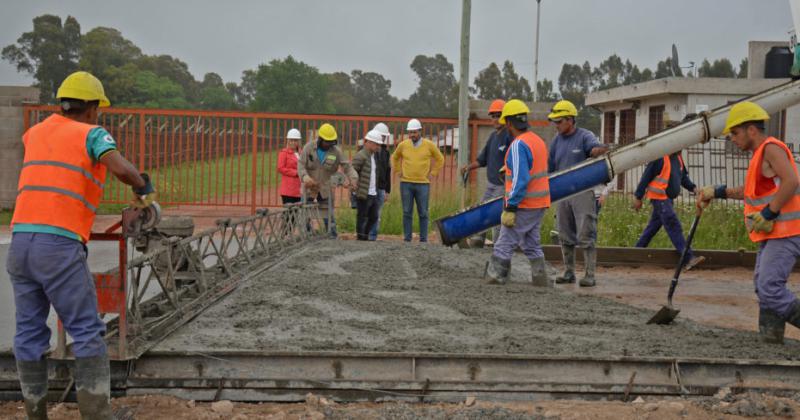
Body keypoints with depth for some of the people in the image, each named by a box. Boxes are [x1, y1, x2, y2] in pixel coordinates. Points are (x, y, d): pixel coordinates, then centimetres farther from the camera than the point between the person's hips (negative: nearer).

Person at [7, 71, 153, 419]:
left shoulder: (36, 133, 20)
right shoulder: (92, 134, 2)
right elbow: (121, 170, -16)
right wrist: (144, 188, 4)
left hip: (20, 243, 6)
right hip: (60, 247, -6)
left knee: (29, 334, 12)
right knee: (88, 334, -1)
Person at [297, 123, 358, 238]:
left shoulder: (336, 151, -5)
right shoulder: (309, 148, -6)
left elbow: (347, 166, -5)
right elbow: (301, 165, -8)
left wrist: (353, 178, -24)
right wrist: (305, 177, -27)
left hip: (325, 189, 0)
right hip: (309, 188, 0)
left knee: (328, 215, 1)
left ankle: (332, 236, 6)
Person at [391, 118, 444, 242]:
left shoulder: (429, 145, -1)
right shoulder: (403, 145, 3)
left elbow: (440, 159, 12)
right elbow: (394, 158, 21)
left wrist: (432, 173, 6)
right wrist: (398, 171, 11)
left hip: (423, 184, -1)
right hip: (406, 184, 1)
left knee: (423, 213, 1)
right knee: (407, 213, 3)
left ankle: (423, 239, 7)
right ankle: (407, 239, 7)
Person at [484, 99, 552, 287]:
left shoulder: (519, 145, -17)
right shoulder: (538, 140, 12)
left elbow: (520, 180, -23)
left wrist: (510, 208, -21)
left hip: (523, 206, -9)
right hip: (539, 205, 9)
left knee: (504, 245, -3)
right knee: (531, 245, 15)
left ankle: (494, 279, 0)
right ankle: (541, 280, 15)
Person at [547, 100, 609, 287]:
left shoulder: (585, 136, -6)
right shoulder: (556, 141, 11)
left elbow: (595, 148, -28)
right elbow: (550, 167, 16)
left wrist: (599, 149, -51)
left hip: (582, 193, -6)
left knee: (586, 236, -7)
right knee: (565, 236, 11)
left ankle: (590, 275, -4)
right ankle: (569, 272, 20)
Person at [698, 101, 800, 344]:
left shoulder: (772, 148, -12)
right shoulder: (761, 154, 20)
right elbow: (751, 191, 31)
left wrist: (767, 214, -25)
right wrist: (718, 192, 24)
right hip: (773, 233, 11)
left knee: (770, 288, -16)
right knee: (763, 286, 9)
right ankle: (771, 335, 13)